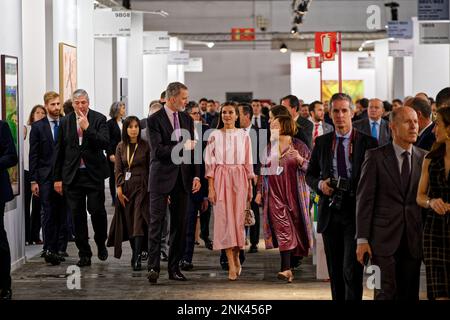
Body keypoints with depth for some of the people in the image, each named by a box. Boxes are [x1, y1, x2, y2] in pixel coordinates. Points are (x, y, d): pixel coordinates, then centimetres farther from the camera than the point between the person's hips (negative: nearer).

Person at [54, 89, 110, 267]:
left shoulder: (99, 119, -1)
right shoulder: (65, 122, 6)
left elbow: (105, 143, -13)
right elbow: (59, 151, 9)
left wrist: (88, 128, -21)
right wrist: (58, 178, 7)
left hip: (94, 174, -2)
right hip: (72, 175, 2)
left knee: (97, 211, -5)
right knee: (78, 216, 3)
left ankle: (101, 244, 20)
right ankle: (84, 254, 10)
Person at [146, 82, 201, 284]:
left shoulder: (187, 120, 12)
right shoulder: (154, 120, -7)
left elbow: (192, 148, 13)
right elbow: (158, 150, -15)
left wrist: (196, 175, 5)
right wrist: (182, 146, -16)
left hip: (183, 178, 6)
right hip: (162, 178, -6)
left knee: (180, 225, 7)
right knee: (156, 223, -5)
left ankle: (174, 268, 13)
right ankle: (153, 267, -6)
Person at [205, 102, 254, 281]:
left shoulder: (244, 136, 7)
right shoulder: (214, 136, 3)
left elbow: (248, 163, 10)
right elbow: (209, 163, 1)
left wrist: (250, 187, 8)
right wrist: (210, 188, -5)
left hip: (239, 180, 1)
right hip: (221, 180, -1)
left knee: (238, 218, 1)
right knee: (225, 218, -7)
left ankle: (236, 257, 19)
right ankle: (232, 265, -8)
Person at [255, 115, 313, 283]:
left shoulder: (299, 146, 0)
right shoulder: (269, 148, 12)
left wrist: (300, 159, -22)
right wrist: (260, 191, 12)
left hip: (295, 193, -2)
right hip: (275, 195, 2)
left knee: (296, 227, 5)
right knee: (282, 228, -9)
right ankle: (286, 269, -14)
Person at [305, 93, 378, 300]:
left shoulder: (368, 143, -2)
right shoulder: (322, 142, 8)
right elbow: (310, 174, 15)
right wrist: (319, 184, -6)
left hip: (355, 214, -4)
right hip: (330, 213, 4)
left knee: (351, 270, -11)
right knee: (335, 272, 12)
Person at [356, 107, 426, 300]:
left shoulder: (425, 158, 7)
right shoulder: (375, 156, -1)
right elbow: (364, 199, -2)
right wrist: (362, 239, -7)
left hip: (414, 240, 3)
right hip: (384, 239, -3)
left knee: (410, 294, 6)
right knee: (385, 293, -5)